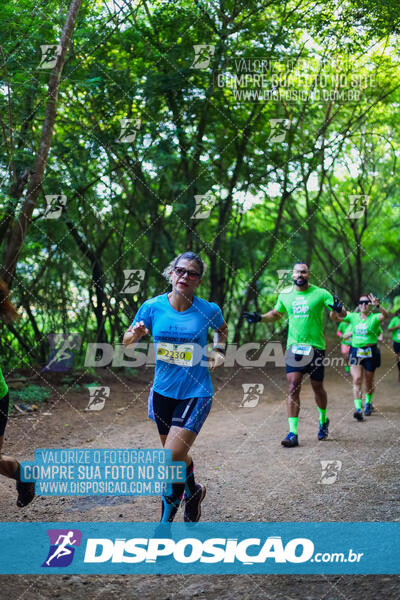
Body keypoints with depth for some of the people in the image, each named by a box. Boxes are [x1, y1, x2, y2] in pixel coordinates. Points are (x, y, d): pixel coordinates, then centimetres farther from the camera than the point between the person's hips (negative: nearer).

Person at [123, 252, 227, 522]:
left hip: (196, 393, -3)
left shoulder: (209, 310, -7)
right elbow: (126, 342, 5)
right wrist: (137, 333, -16)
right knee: (177, 456, 17)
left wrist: (219, 351, 0)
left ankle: (167, 519, 6)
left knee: (172, 457, -14)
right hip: (163, 391, 3)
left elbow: (222, 329, 17)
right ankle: (193, 491, 48)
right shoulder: (153, 307, -5)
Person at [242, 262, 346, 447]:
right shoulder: (285, 295, 7)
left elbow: (342, 314, -5)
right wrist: (260, 317, 7)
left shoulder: (320, 293, -4)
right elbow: (276, 314, 24)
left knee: (317, 387, 10)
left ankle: (323, 421, 37)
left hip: (315, 347, -2)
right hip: (293, 347, 2)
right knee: (293, 388, -7)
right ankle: (293, 433, -8)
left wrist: (338, 309, -28)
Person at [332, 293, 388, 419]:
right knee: (357, 380, -13)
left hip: (370, 353, -2)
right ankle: (358, 408, -18)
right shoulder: (353, 317, 6)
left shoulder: (374, 318, -5)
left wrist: (377, 306, -46)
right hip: (355, 351, 2)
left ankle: (368, 403, 38)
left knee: (369, 382, 11)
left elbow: (385, 315, -27)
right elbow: (334, 317, 4)